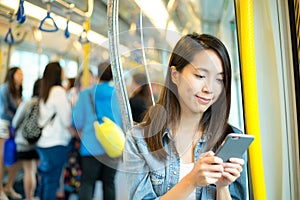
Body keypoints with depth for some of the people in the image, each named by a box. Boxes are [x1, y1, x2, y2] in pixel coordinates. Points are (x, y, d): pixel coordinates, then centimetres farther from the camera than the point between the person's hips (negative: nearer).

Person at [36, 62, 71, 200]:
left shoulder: (44, 93, 13)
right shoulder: (59, 91, -12)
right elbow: (67, 120, -13)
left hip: (43, 142, 8)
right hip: (56, 143, -8)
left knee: (45, 179, 15)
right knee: (52, 181, -2)